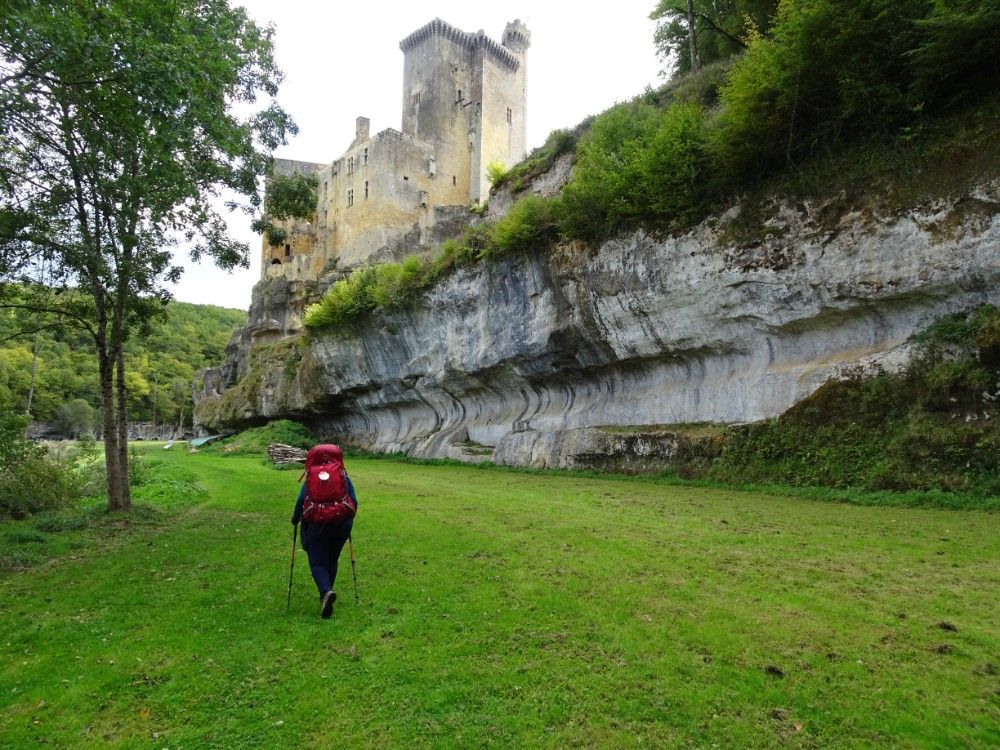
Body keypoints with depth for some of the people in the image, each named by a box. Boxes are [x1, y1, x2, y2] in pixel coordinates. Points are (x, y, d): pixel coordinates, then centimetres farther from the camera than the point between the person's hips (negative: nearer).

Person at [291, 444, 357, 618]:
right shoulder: (344, 477, 2)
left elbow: (301, 501, -9)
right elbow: (354, 501, -1)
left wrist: (295, 519, 8)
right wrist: (349, 520, 14)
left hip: (317, 525, -2)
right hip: (341, 525, 3)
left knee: (317, 562, 3)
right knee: (332, 561, 19)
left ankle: (326, 591, -22)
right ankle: (325, 595, 27)